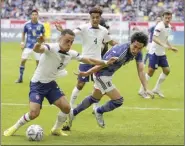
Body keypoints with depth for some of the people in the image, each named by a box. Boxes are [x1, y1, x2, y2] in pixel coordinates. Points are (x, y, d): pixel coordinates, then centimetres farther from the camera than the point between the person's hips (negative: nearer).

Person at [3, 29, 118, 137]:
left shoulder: (71, 54, -4)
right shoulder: (51, 48, -25)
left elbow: (89, 60, 10)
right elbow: (37, 50, -47)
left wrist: (105, 62, 7)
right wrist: (38, 44, -71)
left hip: (51, 84, 6)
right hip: (37, 84, -6)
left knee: (66, 107, -6)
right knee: (34, 113, -18)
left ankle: (56, 129, 21)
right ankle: (15, 128, 8)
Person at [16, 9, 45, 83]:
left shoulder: (40, 25, -5)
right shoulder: (27, 24, -6)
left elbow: (43, 35, 9)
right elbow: (23, 33, 9)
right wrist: (22, 42, 3)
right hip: (28, 46, 0)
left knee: (38, 61, 0)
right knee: (23, 60, -7)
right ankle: (20, 78, 4)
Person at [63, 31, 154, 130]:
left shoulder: (138, 53, -11)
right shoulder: (119, 52, -34)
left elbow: (141, 71, -10)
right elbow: (101, 65, -25)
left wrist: (146, 89, -19)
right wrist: (86, 74, -15)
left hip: (108, 75, 9)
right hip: (102, 75, -9)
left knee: (94, 99, 26)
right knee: (118, 101, -9)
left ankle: (73, 113, 42)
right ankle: (99, 112, 16)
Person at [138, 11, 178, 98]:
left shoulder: (168, 27, 8)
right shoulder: (160, 26, -19)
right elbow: (154, 38, -31)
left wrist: (171, 47, 17)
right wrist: (164, 45, -41)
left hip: (162, 53, 9)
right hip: (154, 52, -9)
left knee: (167, 70, 5)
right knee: (151, 71, -6)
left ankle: (156, 89, 17)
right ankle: (141, 90, 4)